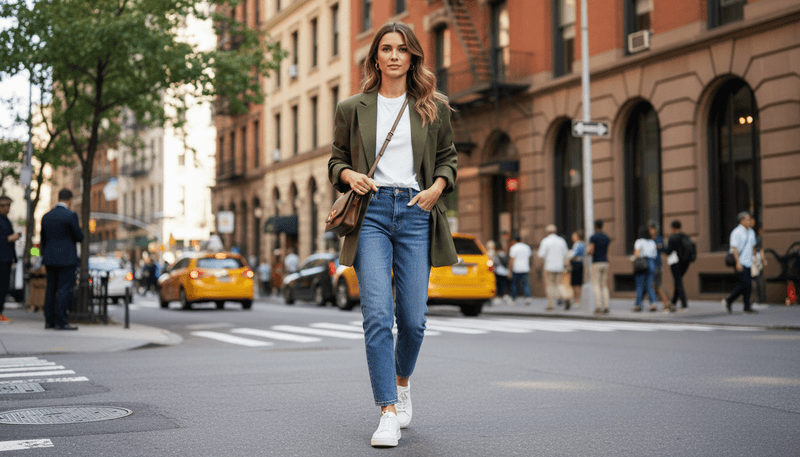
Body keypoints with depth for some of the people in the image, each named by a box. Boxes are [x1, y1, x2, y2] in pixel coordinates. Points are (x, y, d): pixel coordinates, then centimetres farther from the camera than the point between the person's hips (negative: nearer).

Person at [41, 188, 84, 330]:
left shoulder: (46, 216, 9)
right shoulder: (70, 216, -11)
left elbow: (43, 240, 14)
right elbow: (80, 237, -9)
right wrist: (79, 230, 14)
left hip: (50, 260, 7)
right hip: (67, 259, -6)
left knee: (51, 290, 12)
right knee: (64, 290, -5)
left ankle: (49, 321, 14)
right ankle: (60, 322, -7)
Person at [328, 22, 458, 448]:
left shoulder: (434, 107, 11)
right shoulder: (353, 108, 10)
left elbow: (448, 156, 17)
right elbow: (336, 158, 17)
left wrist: (438, 187, -3)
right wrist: (349, 175, -6)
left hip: (415, 211, 1)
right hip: (371, 210, -1)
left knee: (413, 317, 2)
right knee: (377, 314, -13)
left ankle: (402, 381, 34)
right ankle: (388, 413, -7)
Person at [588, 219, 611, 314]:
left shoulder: (593, 237, -7)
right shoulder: (607, 238, 12)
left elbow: (591, 251, -15)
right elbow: (608, 253, 12)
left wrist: (587, 252, 9)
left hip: (596, 264, -5)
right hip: (605, 263, 5)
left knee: (596, 286, -4)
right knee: (604, 286, 8)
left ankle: (598, 307, -14)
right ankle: (606, 307, 1)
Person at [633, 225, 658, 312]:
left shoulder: (639, 241, -7)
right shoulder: (652, 242, 10)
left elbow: (636, 254, -15)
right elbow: (655, 254, 8)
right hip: (651, 265, 4)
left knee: (639, 286, 2)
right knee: (649, 286, 6)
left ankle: (638, 305, 6)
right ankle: (653, 303, -10)